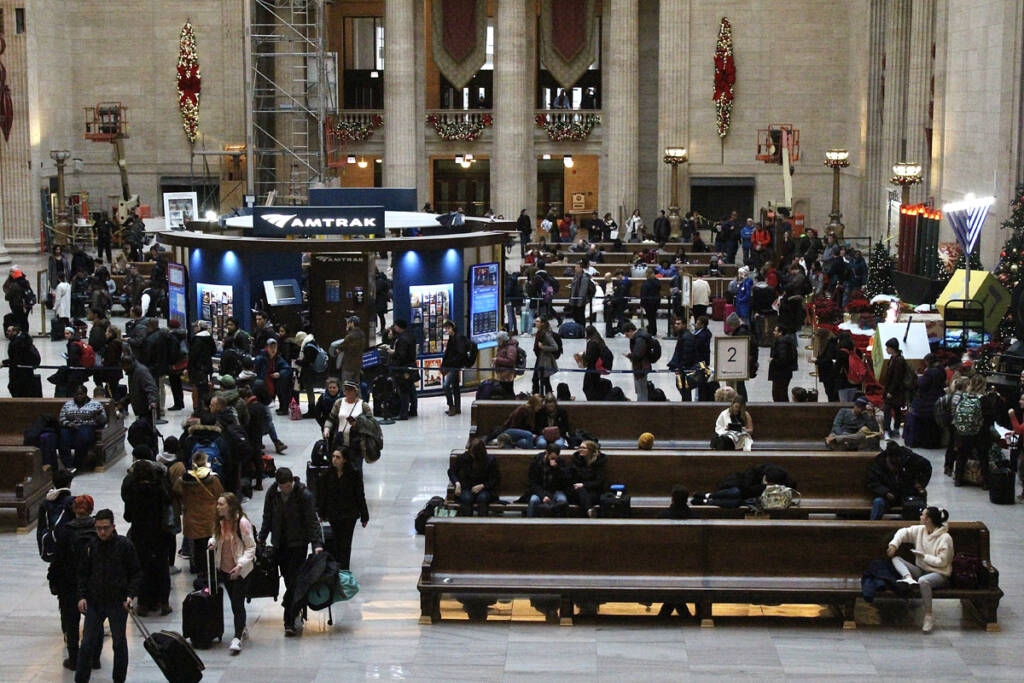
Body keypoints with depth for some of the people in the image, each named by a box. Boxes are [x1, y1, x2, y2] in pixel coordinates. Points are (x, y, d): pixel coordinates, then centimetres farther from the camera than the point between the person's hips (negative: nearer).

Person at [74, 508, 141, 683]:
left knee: (119, 643, 8)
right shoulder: (91, 547, 1)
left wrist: (130, 595, -11)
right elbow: (83, 574, 10)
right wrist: (82, 596, 0)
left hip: (118, 603, -2)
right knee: (87, 643, 4)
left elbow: (136, 573, 0)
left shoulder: (125, 545, -6)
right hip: (94, 603, 2)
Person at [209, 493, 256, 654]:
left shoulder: (242, 522, -17)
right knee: (234, 602, 16)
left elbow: (251, 547, -13)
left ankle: (237, 638, -3)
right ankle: (241, 629, 34)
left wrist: (240, 565, -23)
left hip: (240, 572, -6)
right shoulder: (221, 522, 3)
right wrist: (212, 542, -3)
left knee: (238, 604, -6)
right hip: (224, 569, 6)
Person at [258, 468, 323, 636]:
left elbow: (312, 521, -11)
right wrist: (261, 539, 13)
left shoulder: (304, 495, -13)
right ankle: (295, 614, 24)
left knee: (294, 581, -8)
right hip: (280, 544, 4)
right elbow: (267, 518, 12)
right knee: (288, 580, 8)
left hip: (298, 544, -4)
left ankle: (290, 622, -8)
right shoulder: (272, 493, -2)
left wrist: (317, 543, -19)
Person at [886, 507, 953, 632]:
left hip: (939, 574, -7)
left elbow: (941, 562, -17)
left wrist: (923, 556, -15)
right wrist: (893, 544, -2)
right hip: (921, 570, 7)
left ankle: (929, 616, -29)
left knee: (923, 580, -41)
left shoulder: (945, 538, -15)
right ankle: (908, 578, -38)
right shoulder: (920, 530, 5)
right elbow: (903, 532, 14)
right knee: (896, 559, -7)